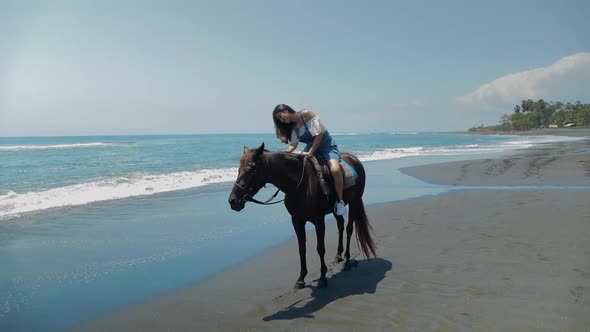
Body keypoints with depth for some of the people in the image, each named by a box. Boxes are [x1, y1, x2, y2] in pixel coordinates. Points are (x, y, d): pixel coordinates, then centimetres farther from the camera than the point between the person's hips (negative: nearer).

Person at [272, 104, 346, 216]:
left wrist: (310, 153, -22)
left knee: (335, 170, -33)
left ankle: (340, 201, -16)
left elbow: (319, 134, -20)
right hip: (310, 147, 8)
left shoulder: (306, 114, -17)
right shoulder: (292, 127, 4)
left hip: (327, 146, -7)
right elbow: (293, 145, -5)